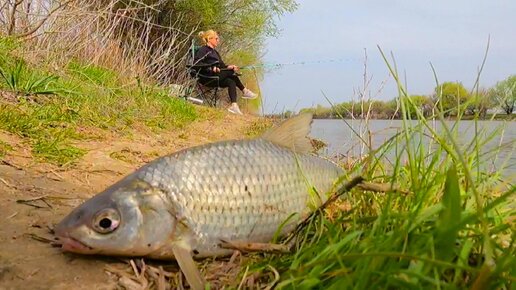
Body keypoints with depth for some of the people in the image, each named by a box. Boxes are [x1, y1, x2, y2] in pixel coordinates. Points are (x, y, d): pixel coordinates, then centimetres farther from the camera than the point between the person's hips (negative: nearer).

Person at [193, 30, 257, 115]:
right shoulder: (203, 50, -2)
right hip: (207, 77, -9)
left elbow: (221, 66, 21)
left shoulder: (215, 52, 26)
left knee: (231, 82, -14)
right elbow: (196, 63, -17)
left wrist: (228, 67, -1)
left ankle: (234, 105, -21)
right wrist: (211, 68, -27)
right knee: (230, 72, -20)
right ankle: (245, 91, -14)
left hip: (216, 77, 9)